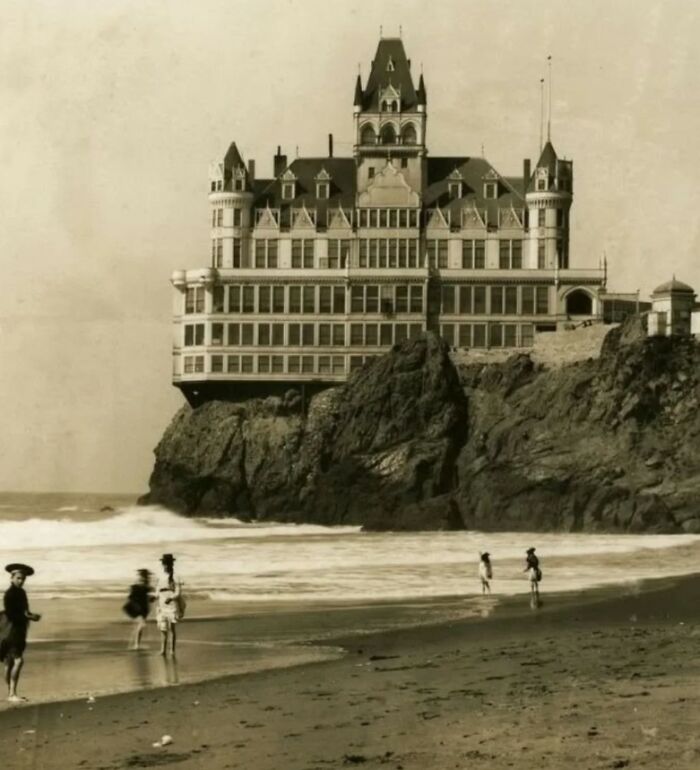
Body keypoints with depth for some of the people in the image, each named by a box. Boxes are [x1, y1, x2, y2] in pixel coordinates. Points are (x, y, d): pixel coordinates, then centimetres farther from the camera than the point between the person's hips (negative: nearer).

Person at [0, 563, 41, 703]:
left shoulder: (21, 592, 12)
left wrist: (30, 616, 3)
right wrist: (27, 616, -22)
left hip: (20, 631, 9)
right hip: (11, 631, -9)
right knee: (18, 660, -18)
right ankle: (12, 693, -20)